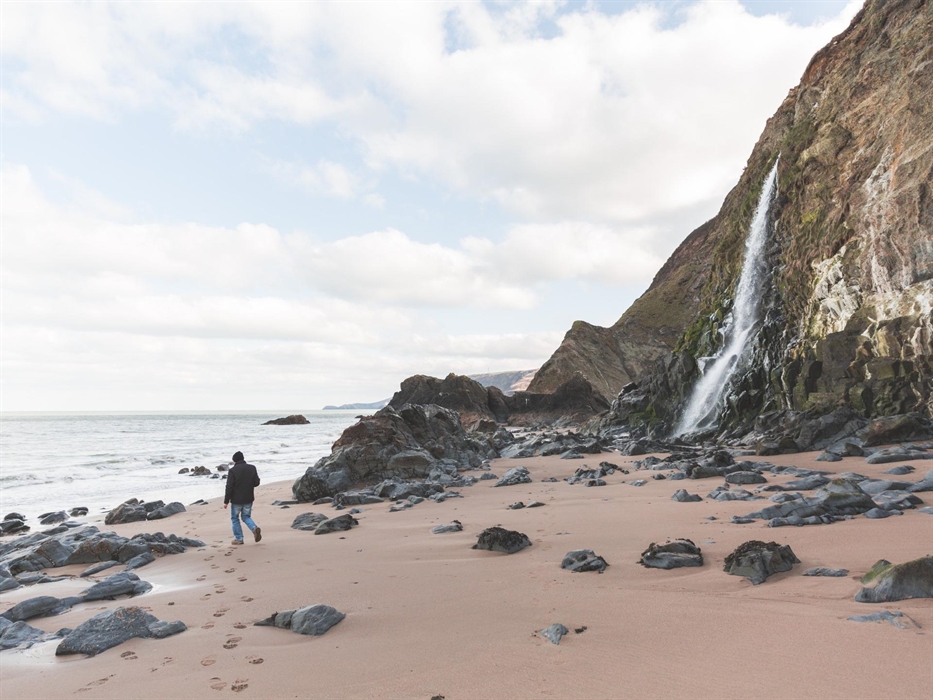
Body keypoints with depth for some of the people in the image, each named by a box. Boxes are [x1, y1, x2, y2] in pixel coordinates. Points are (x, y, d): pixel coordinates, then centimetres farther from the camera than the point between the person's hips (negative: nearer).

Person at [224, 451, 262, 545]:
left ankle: (238, 538, 15)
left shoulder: (232, 470, -12)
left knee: (235, 518, 13)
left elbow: (229, 487, -13)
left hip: (236, 499, -4)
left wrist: (226, 501, -7)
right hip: (248, 498, 4)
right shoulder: (252, 468, 0)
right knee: (246, 516, 17)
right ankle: (255, 528, -9)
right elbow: (257, 482, 3)